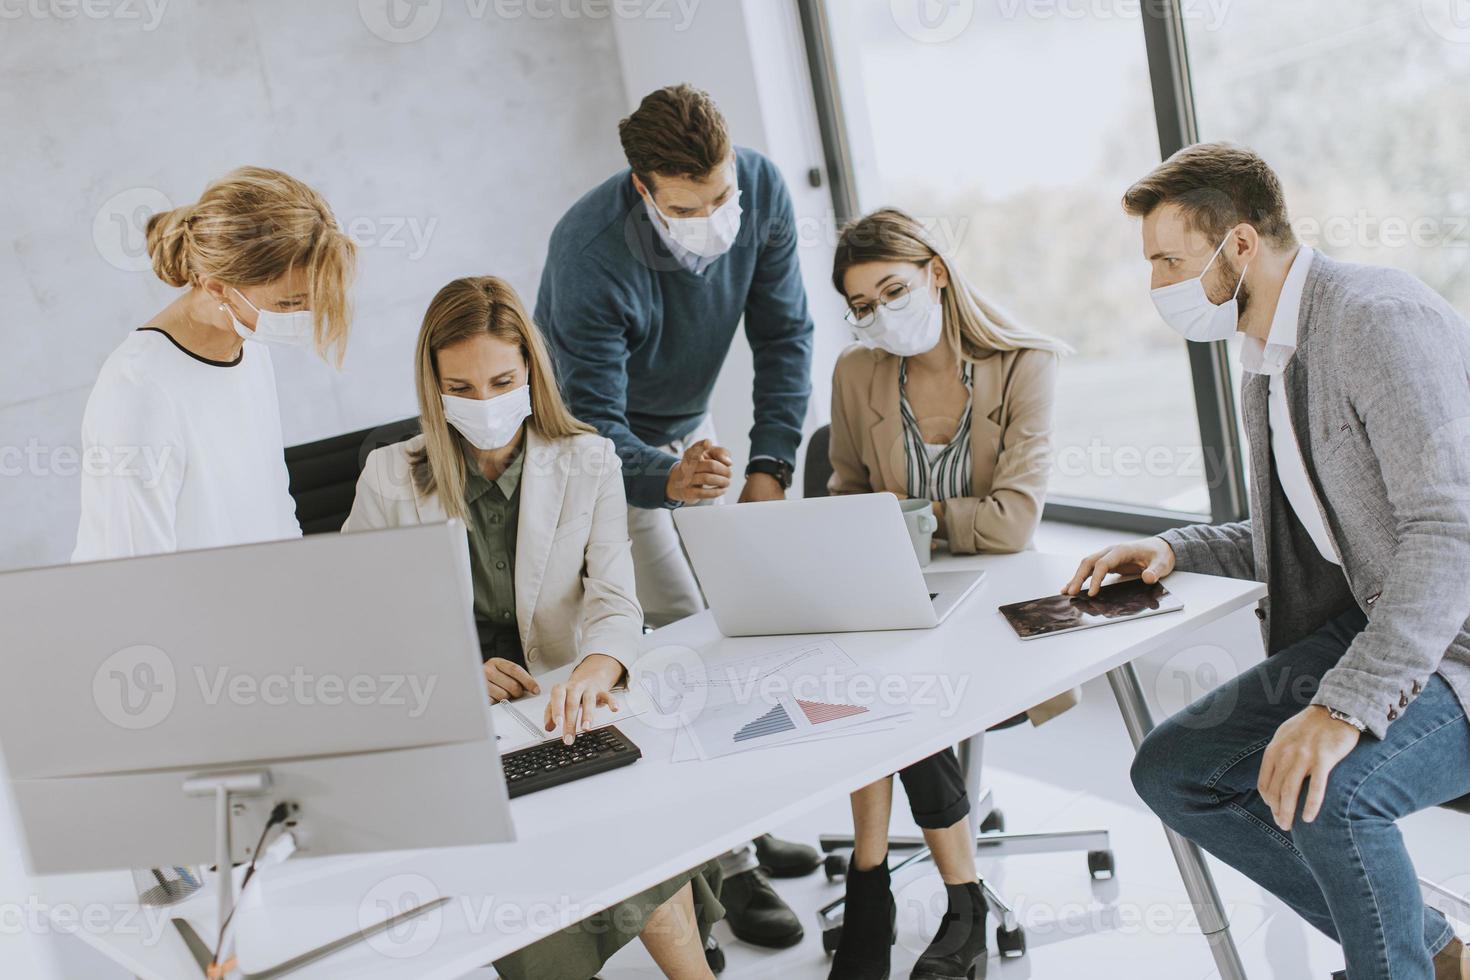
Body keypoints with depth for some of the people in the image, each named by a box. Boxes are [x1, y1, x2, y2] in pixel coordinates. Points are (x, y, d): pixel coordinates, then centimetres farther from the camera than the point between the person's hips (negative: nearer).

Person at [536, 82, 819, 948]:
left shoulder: (761, 189, -19)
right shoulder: (590, 254, -35)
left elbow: (784, 335, -9)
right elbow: (593, 422, -31)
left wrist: (770, 471, -18)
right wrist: (668, 479, -52)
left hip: (689, 426, 6)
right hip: (609, 448, -6)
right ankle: (731, 862, -5)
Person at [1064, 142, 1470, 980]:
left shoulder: (1380, 319, -20)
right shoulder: (1267, 362, 11)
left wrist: (1344, 707, -36)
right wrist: (1176, 551, 7)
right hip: (1371, 624, 10)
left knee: (1325, 791, -34)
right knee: (1172, 770, 3)